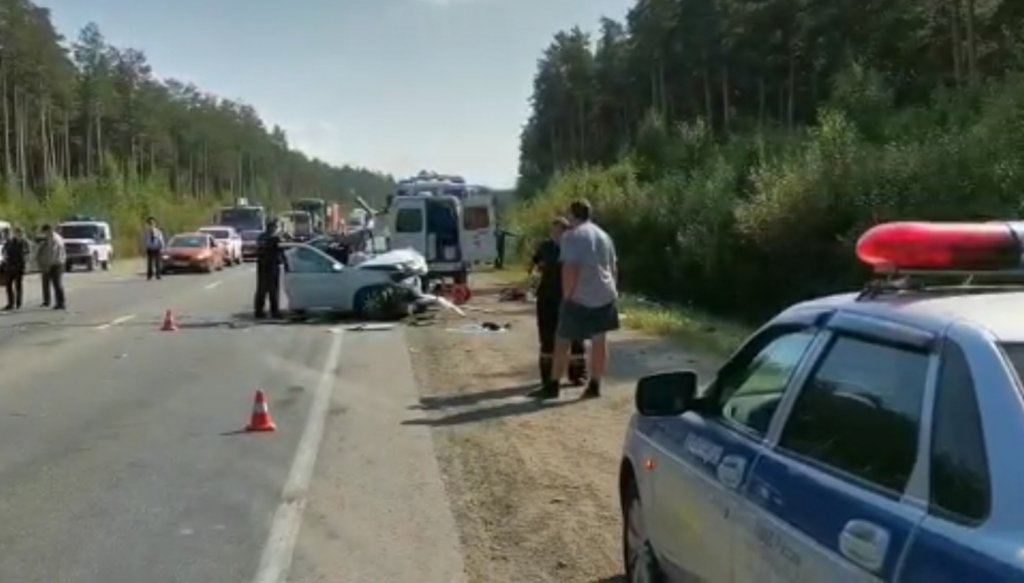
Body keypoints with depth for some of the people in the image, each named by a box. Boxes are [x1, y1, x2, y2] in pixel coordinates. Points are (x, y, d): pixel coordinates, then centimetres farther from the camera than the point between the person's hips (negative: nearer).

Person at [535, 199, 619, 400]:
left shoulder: (571, 236, -9)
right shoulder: (604, 235, 14)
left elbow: (569, 269, -18)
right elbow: (614, 268, 17)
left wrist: (567, 295, -11)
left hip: (579, 298, -6)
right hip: (605, 296, 6)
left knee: (562, 342, 4)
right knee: (600, 340, 10)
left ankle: (553, 385, 6)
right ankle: (595, 386, 13)